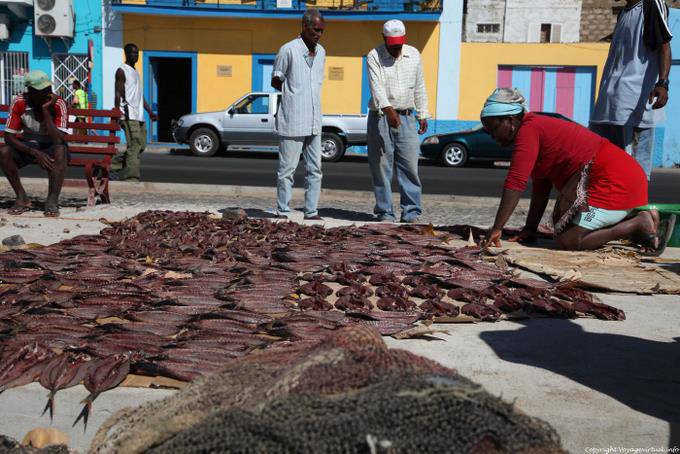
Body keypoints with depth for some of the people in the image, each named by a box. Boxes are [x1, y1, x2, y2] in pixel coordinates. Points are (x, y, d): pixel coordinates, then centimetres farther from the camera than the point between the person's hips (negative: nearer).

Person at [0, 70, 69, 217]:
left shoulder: (59, 104, -21)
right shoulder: (19, 103, -15)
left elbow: (58, 140, -30)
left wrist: (46, 110, -34)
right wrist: (35, 153, -27)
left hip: (51, 146, -2)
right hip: (28, 145, 2)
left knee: (60, 151, -37)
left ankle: (52, 200, -31)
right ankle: (22, 198, -14)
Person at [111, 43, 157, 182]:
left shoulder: (135, 72, 23)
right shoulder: (122, 71, -4)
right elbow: (118, 94, -11)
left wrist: (150, 112, 19)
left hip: (139, 116, 9)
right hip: (129, 116, -9)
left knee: (141, 146, 9)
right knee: (134, 147, -12)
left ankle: (114, 164, 19)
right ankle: (132, 178, -12)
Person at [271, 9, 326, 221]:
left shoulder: (321, 52, 13)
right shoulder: (288, 50, -7)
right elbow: (275, 81, 0)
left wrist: (301, 92, 9)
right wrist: (294, 92, 3)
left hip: (314, 122, 6)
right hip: (292, 121, -6)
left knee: (314, 169, 6)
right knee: (287, 168, -1)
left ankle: (311, 211, 11)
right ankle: (282, 211, 6)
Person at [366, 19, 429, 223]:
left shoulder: (414, 55, 9)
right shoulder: (374, 57, -5)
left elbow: (419, 87, 16)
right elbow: (377, 86, -20)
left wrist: (422, 115, 13)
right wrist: (389, 110, -35)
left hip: (406, 117, 3)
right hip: (381, 117, -3)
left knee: (410, 166, -2)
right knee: (381, 167, -1)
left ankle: (411, 211, 4)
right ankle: (385, 212, 6)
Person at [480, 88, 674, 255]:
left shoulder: (528, 130, -12)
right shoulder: (538, 127, 19)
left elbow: (515, 183, -21)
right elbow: (540, 189, 18)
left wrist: (496, 229, -18)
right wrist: (530, 229, 16)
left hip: (613, 181, -11)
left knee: (567, 241, -16)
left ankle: (639, 224, -8)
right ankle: (639, 221, 13)